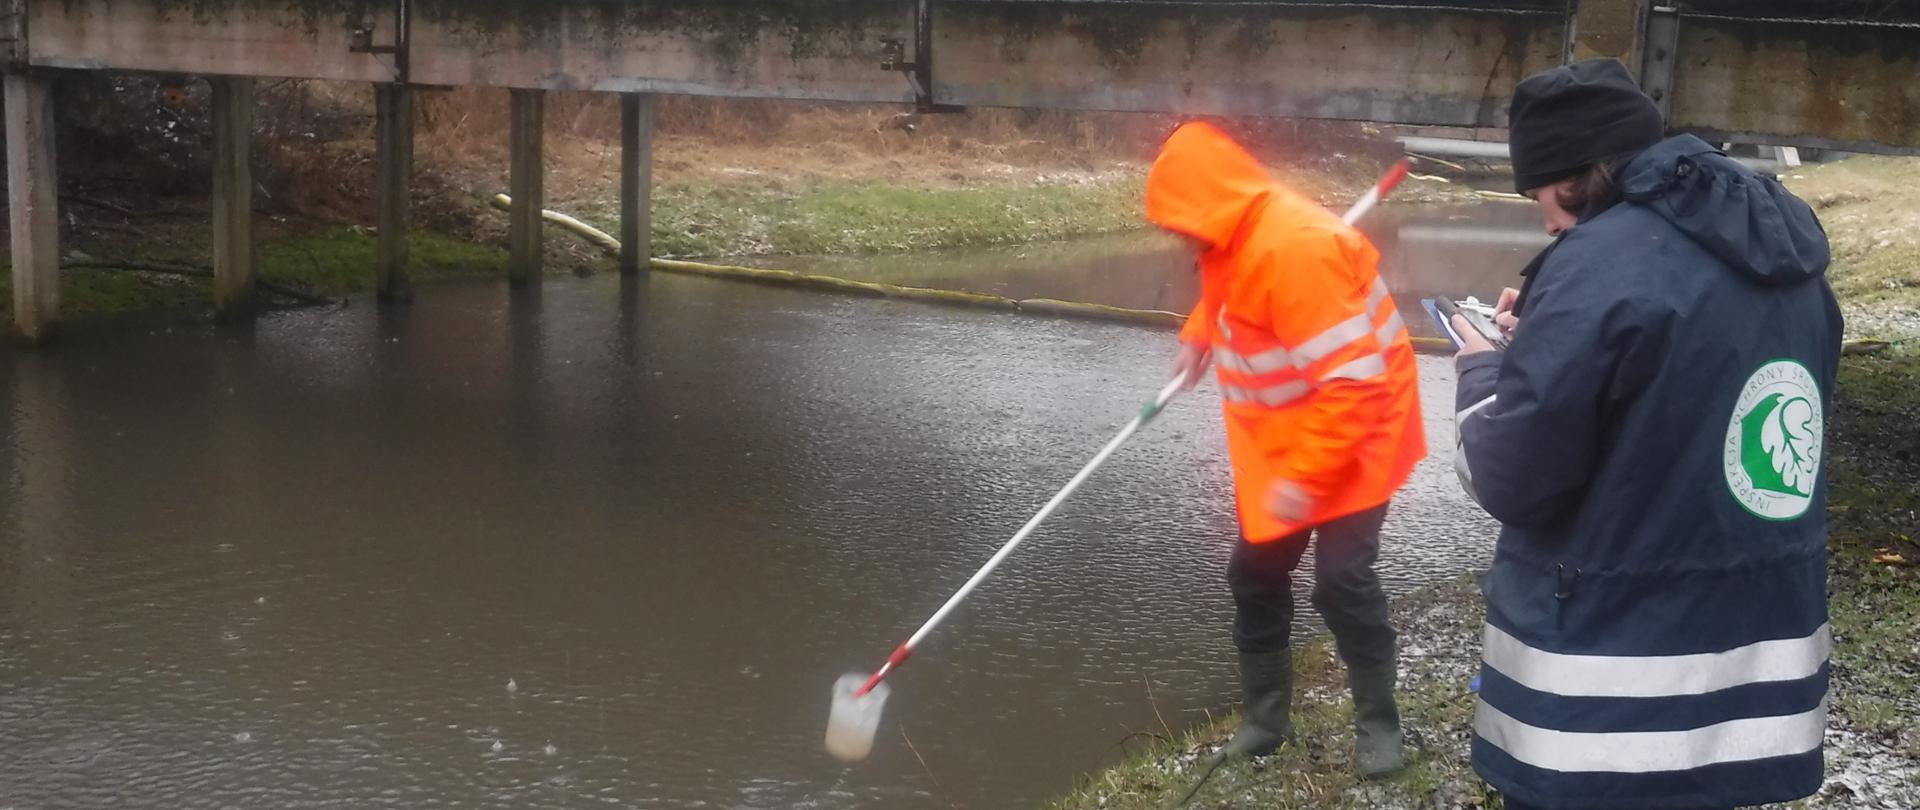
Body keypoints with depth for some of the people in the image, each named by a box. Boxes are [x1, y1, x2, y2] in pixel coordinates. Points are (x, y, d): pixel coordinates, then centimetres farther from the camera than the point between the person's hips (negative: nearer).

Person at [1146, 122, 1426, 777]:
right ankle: (1266, 716, 23)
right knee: (1256, 575, 9)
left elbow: (1351, 381, -32)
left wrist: (1305, 478, -30)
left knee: (1342, 581, -9)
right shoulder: (1238, 237, 0)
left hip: (1352, 440, -9)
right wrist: (1198, 337, 10)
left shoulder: (1297, 247, -30)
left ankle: (1378, 722, 11)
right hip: (1280, 447, 9)